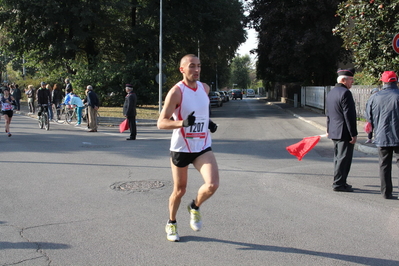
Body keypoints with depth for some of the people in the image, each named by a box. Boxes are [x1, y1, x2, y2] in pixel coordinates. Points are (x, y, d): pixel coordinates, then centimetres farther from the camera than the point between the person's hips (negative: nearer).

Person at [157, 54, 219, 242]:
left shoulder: (205, 88, 3)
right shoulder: (176, 92, -15)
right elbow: (161, 123, -18)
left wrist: (209, 123, 6)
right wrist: (183, 123, -34)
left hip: (203, 147, 4)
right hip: (181, 148, -4)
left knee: (212, 184, -17)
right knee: (179, 190, 9)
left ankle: (195, 208, 15)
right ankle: (171, 223, 36)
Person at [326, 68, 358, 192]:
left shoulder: (330, 93, 14)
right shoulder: (345, 93, -16)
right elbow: (349, 115, -19)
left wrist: (328, 130, 28)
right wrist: (354, 134, -17)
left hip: (334, 132, 10)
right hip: (344, 132, -10)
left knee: (338, 158, 16)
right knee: (344, 158, -3)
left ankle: (339, 182, 25)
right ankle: (339, 183, 0)